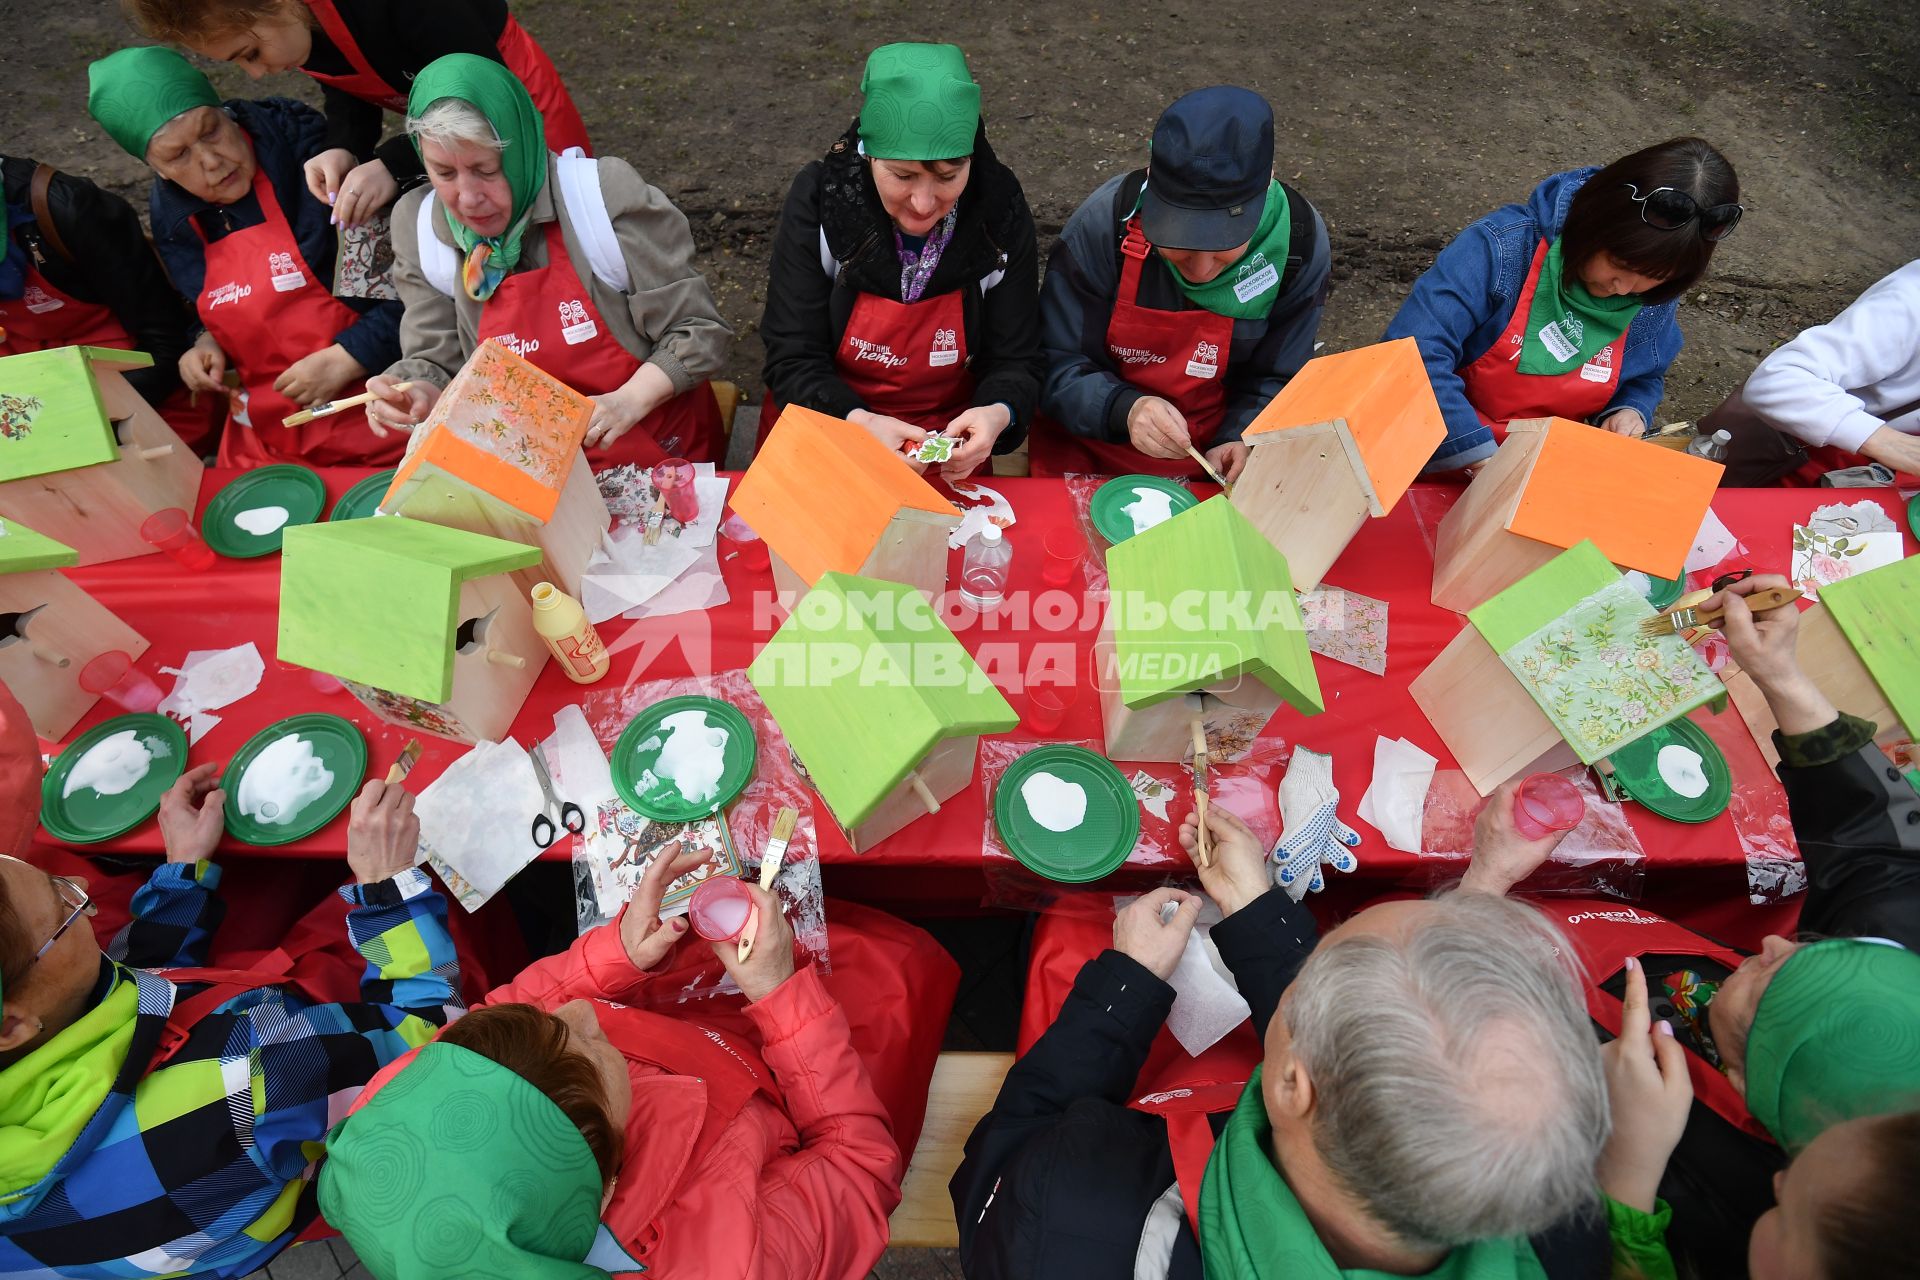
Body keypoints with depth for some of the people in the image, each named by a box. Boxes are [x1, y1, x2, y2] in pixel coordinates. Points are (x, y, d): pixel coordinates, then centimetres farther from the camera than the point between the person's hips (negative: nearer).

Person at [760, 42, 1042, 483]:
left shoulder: (1001, 213, -9)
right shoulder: (817, 200, -12)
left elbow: (1015, 363, -4)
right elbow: (792, 361, -11)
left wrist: (998, 414, -28)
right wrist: (857, 422, -31)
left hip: (949, 454, 2)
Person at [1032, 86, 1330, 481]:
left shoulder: (1299, 242, -10)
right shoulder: (1103, 225, -17)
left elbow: (1277, 380, 0)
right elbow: (1057, 365, -14)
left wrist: (1242, 441, -20)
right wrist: (1122, 408, -33)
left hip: (1215, 456, 4)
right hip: (1091, 453, -3)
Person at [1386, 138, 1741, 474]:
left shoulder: (1655, 304, 1)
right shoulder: (1502, 247, -19)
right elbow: (1414, 353, -29)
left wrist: (1629, 411, -5)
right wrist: (1481, 459, -31)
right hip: (1449, 462, -3)